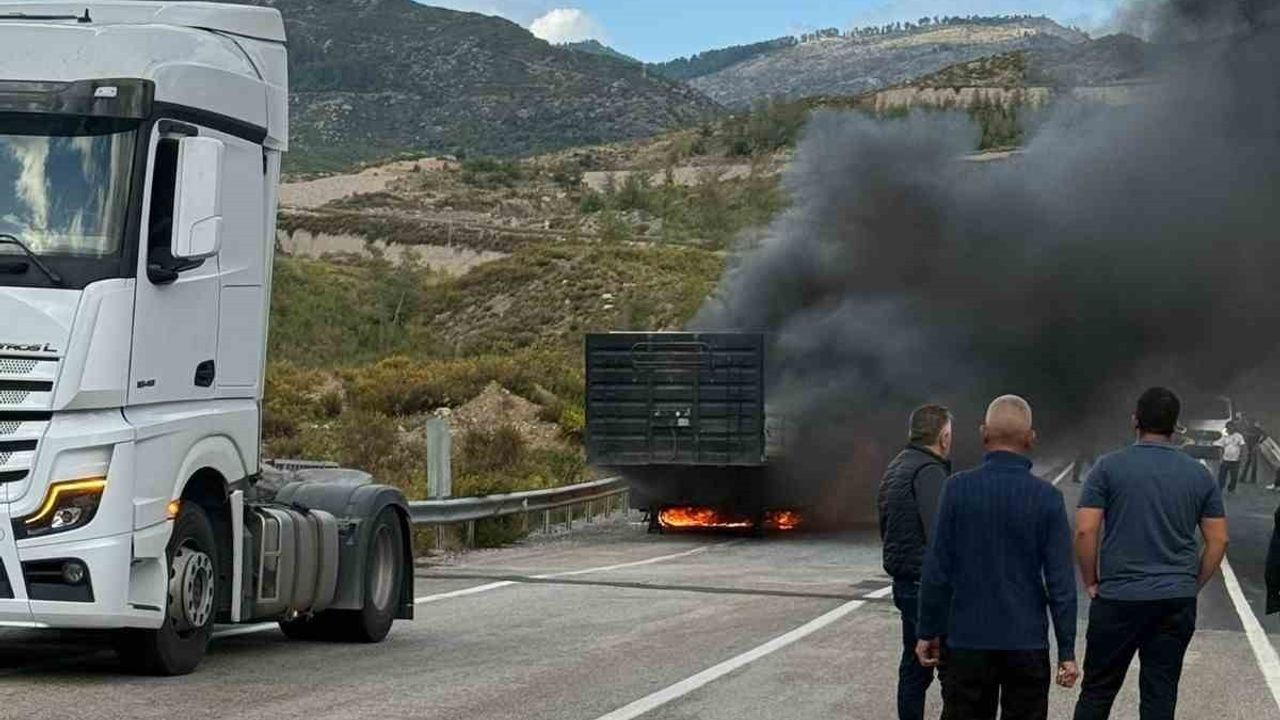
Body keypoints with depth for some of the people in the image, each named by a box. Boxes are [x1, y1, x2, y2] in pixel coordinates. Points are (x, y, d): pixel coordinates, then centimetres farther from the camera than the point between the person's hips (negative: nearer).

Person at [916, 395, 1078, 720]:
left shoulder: (958, 488, -6)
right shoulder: (1047, 498, -6)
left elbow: (936, 570, -5)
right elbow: (1060, 581, -6)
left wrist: (928, 632, 5)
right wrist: (1067, 651, 1)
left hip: (967, 642, 0)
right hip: (1027, 644, 0)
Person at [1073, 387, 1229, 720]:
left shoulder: (1109, 467, -4)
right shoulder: (1200, 475, 5)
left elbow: (1084, 532, -10)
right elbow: (1218, 541, 4)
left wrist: (1091, 582, 3)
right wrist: (1193, 586, 14)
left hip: (1118, 598, -2)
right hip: (1177, 601, 2)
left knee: (1097, 691, 8)